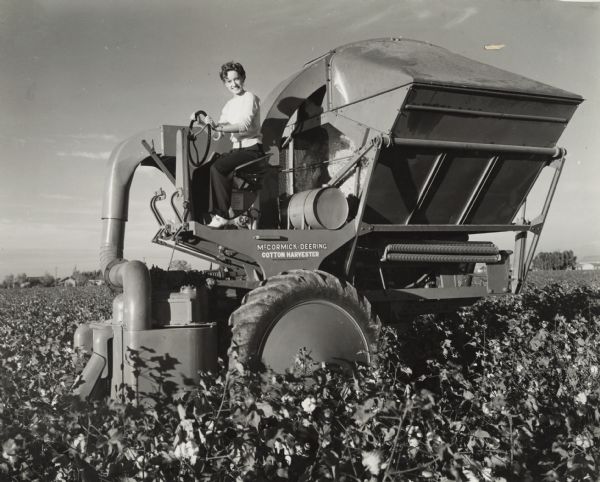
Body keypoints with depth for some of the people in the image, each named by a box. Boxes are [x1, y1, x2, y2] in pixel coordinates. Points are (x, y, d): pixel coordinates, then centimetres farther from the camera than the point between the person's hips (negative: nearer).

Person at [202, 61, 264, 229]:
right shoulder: (229, 104, 20)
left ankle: (223, 215, -21)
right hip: (236, 149, 8)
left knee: (218, 167, -28)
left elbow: (245, 125, -20)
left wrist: (218, 127, -27)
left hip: (252, 149, -8)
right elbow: (222, 125, 8)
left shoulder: (249, 98, -4)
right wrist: (212, 123, -14)